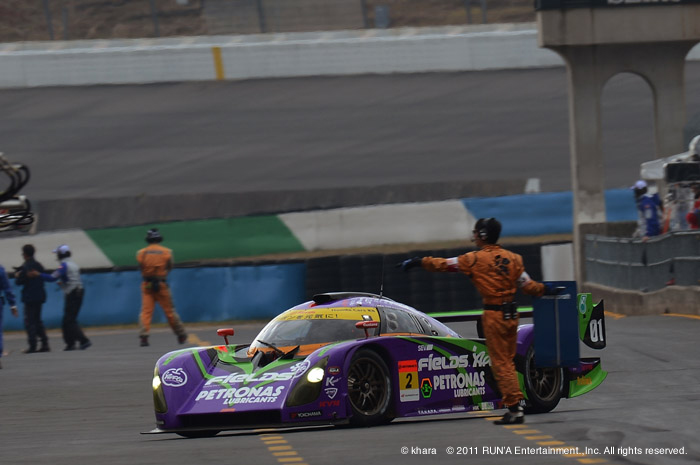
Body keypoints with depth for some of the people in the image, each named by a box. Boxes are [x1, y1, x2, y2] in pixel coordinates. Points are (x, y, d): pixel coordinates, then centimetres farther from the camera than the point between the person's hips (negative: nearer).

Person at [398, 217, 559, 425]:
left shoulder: (475, 259, -7)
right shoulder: (513, 258, 7)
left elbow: (444, 264, -1)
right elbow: (527, 285, 8)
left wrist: (418, 262, 9)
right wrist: (545, 290, 26)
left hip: (494, 315, -6)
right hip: (511, 314, 6)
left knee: (500, 364, -3)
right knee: (507, 362, 14)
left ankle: (514, 407, -7)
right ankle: (515, 406, 12)